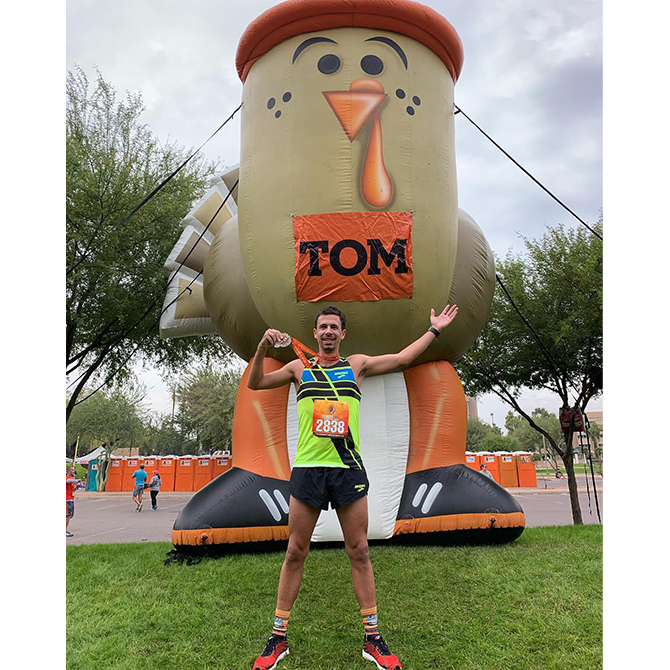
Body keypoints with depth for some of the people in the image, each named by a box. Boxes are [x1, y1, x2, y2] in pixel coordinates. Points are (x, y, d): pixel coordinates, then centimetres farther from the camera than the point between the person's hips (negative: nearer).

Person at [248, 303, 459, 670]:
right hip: (307, 468, 0)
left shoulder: (357, 364, 12)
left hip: (348, 468, 1)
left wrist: (434, 329, 14)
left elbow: (401, 358, 12)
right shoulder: (299, 368, 11)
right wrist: (262, 347, -9)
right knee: (295, 553, 5)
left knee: (359, 552, 6)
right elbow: (255, 384, 7)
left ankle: (372, 638, 19)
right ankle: (279, 636, 19)